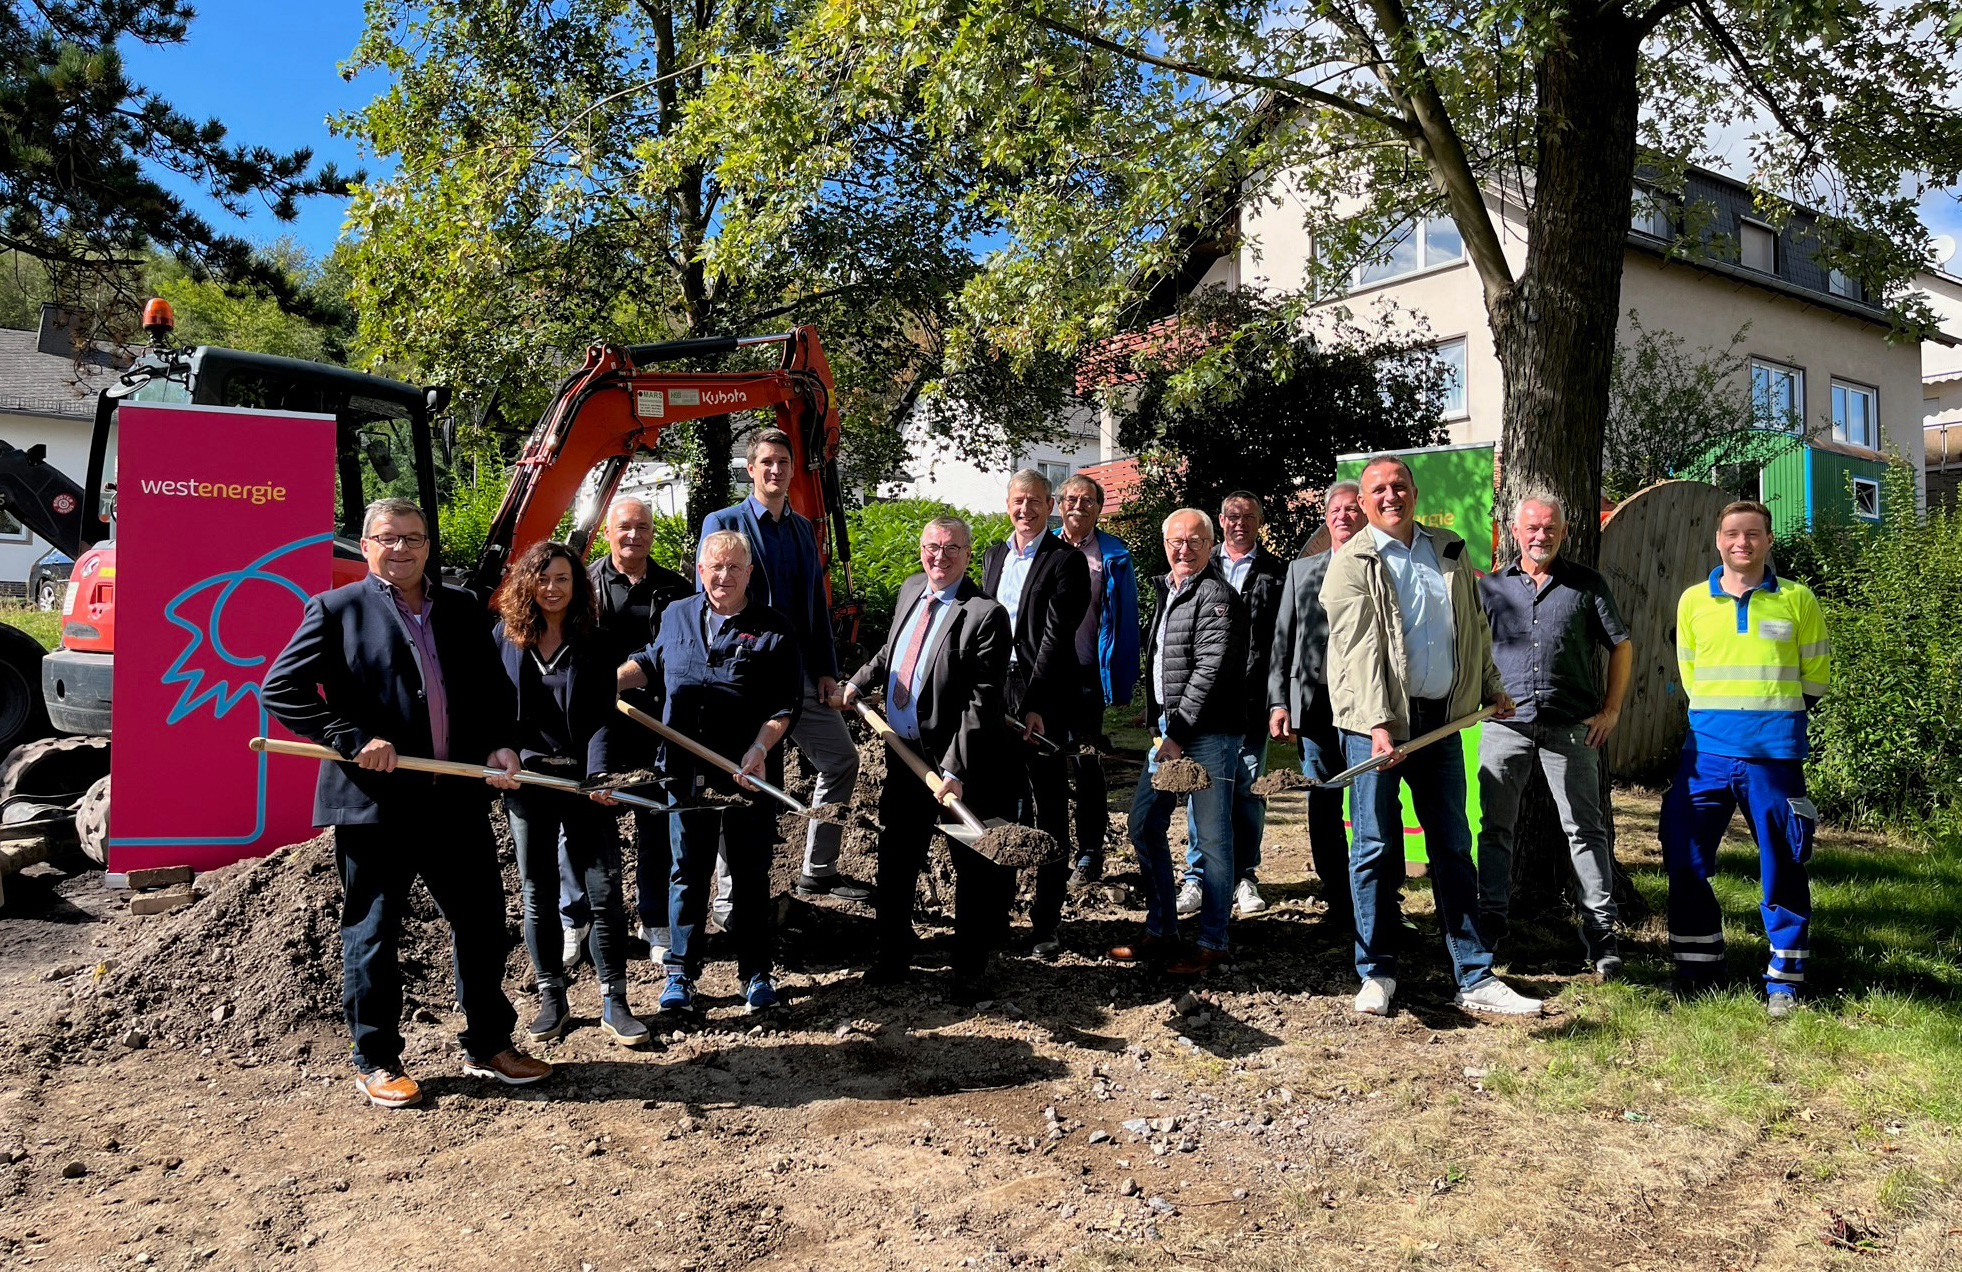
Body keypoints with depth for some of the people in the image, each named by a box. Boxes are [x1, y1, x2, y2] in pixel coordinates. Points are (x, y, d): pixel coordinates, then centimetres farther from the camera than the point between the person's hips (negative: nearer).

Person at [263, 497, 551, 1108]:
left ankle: (488, 1045, 27)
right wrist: (354, 741, -14)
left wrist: (501, 743, -1)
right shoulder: (337, 609, -1)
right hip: (374, 802, -4)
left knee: (482, 924, 11)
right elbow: (279, 689, -6)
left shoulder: (462, 608, 12)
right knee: (371, 934, 7)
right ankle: (376, 1062, 23)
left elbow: (492, 688, 18)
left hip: (459, 800, 4)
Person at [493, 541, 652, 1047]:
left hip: (583, 778, -1)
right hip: (525, 778, 1)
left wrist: (599, 774, -19)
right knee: (537, 895, 8)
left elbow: (602, 717, -6)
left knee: (604, 891, -3)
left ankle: (614, 1004, 5)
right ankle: (551, 1000, 20)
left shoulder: (593, 643, 0)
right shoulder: (505, 635, 4)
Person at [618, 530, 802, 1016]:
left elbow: (784, 706, -6)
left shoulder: (773, 630, -3)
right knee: (688, 871, 11)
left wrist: (759, 749, -18)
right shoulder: (676, 616, 8)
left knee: (750, 875, 7)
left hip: (748, 774, -3)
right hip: (686, 770, 3)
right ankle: (680, 974, 22)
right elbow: (649, 664, 26)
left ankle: (757, 973, 20)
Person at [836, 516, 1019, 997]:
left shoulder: (984, 614, -19)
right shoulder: (910, 592, 5)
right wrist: (858, 684, 19)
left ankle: (970, 966, 24)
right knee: (895, 860, 17)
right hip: (907, 752, 7)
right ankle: (893, 953, 35)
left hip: (961, 763, -7)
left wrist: (955, 769, -25)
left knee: (973, 868, 8)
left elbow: (982, 702, -23)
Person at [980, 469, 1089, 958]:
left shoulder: (1066, 561, -6)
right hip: (997, 693, 6)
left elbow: (1056, 637, -12)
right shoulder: (993, 555, 15)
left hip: (1043, 701, -5)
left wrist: (1033, 705, -18)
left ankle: (1046, 922, 8)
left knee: (1050, 812, 1)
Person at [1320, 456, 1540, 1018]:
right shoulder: (1352, 564, -5)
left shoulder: (1450, 550, 12)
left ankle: (1475, 978, 14)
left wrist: (1491, 687, 24)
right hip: (1377, 722, -4)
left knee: (1453, 846, 8)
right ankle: (1377, 971, 14)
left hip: (1442, 718, 5)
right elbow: (1359, 648, -15)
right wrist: (1379, 725, -24)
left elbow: (1475, 625, 23)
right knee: (1376, 847, 0)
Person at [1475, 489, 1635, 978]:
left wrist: (1611, 709, 3)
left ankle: (1601, 933, 5)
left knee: (1585, 829, 0)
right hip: (1505, 724, 1)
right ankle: (1490, 923, 14)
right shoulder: (1489, 587, 10)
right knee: (1495, 826, 4)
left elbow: (1622, 647, 11)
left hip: (1571, 728, -1)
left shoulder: (1587, 585, 7)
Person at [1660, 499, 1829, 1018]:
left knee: (1783, 869, 4)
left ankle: (1785, 979, 15)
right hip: (1706, 751, 2)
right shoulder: (1693, 601, 6)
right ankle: (1697, 967, 16)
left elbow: (1816, 675, 11)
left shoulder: (1798, 600, 2)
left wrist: (1777, 712, 13)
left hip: (1775, 755, -2)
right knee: (1684, 861, 2)